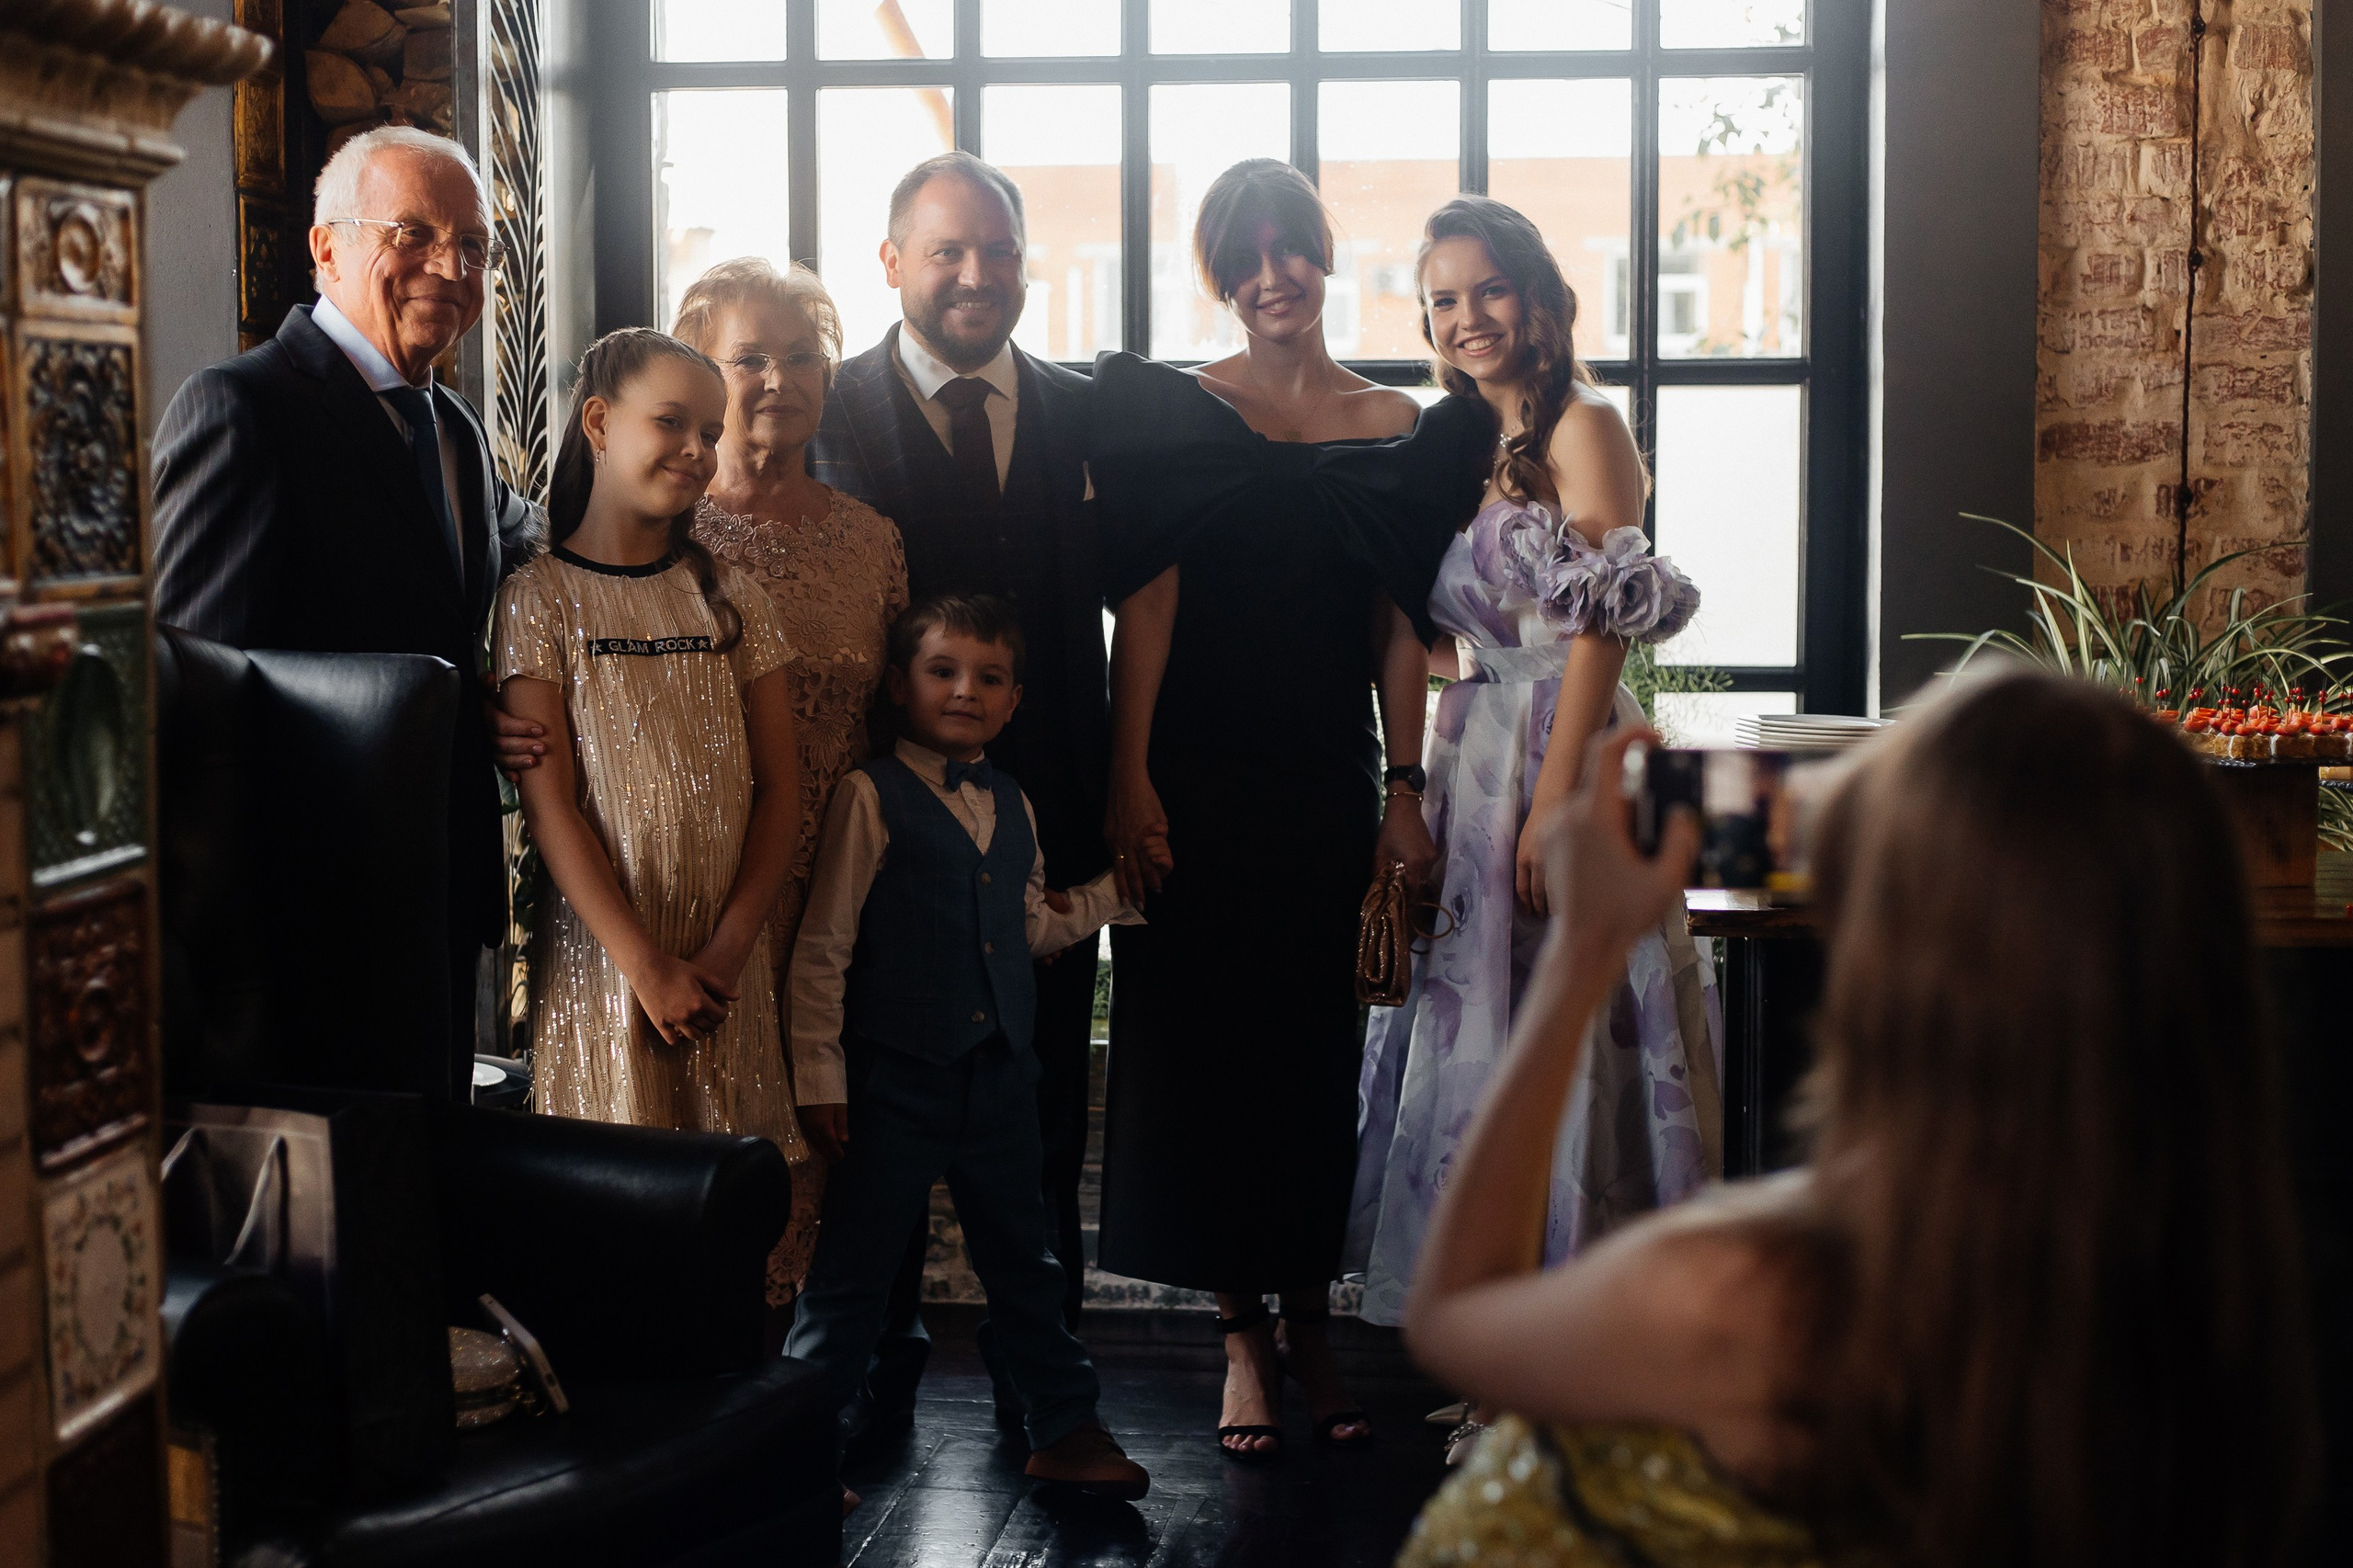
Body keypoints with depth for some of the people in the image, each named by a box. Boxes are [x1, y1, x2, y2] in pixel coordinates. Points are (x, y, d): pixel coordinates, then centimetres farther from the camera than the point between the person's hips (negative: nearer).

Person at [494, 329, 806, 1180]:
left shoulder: (731, 597, 10)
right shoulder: (540, 598, -1)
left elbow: (778, 787, 5)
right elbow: (549, 802, -8)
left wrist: (729, 946, -7)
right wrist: (645, 966, -14)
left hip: (729, 970, 3)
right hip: (600, 957, -3)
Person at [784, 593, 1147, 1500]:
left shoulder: (1012, 806, 11)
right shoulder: (872, 796, -9)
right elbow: (823, 947, -10)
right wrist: (820, 1078, -13)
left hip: (1000, 1072, 6)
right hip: (898, 1076, -6)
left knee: (1023, 1257, 16)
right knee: (853, 1269, 3)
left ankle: (1063, 1430, 29)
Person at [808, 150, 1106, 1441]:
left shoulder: (1084, 414, 6)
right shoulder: (833, 411, -2)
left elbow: (1115, 592, 2)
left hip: (1048, 808, 2)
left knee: (1043, 1105, 12)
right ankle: (876, 1367, 25)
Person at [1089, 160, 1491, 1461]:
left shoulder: (1397, 429, 6)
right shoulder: (1176, 413, 0)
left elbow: (1399, 630, 4)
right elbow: (1145, 604, -6)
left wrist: (1404, 793, -2)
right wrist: (1129, 781, -12)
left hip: (1329, 787, 2)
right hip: (1199, 780, -2)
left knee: (1321, 1045, 7)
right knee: (1205, 1036, 2)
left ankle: (1310, 1322, 20)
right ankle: (1244, 1336, 13)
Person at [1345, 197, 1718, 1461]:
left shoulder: (1584, 429, -6)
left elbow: (1602, 625, -14)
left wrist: (1551, 806, -20)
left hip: (1564, 762, -8)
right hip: (1471, 765, 8)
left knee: (1560, 1038, -5)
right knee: (1480, 1041, 9)